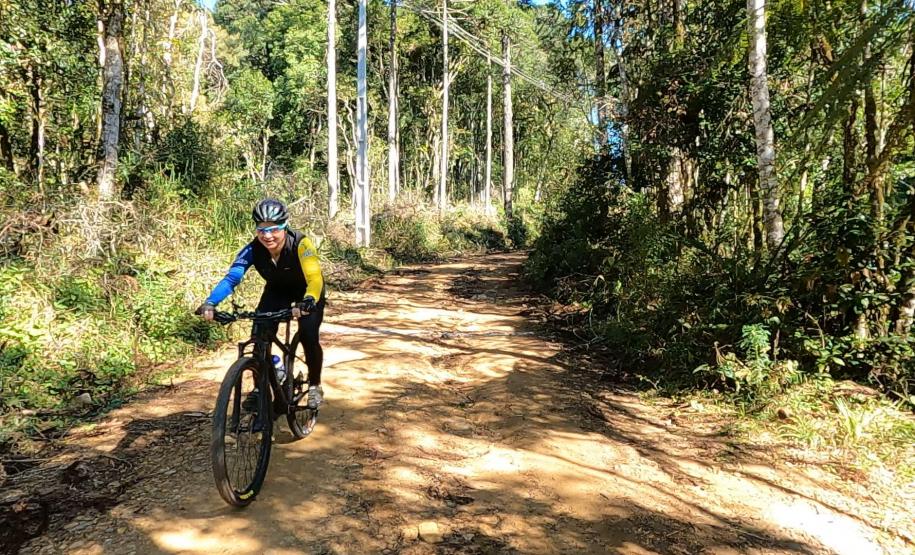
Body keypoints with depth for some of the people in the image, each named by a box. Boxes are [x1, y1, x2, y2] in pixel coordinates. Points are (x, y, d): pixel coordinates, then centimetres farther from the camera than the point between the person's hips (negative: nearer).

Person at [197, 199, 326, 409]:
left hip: (307, 291, -3)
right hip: (277, 290, 3)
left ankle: (315, 386, 5)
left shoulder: (300, 244, -36)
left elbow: (315, 279, -46)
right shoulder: (252, 250, -26)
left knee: (308, 337, -21)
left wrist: (307, 302, -66)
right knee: (259, 337, -15)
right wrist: (210, 303, -50)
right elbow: (231, 278, -33)